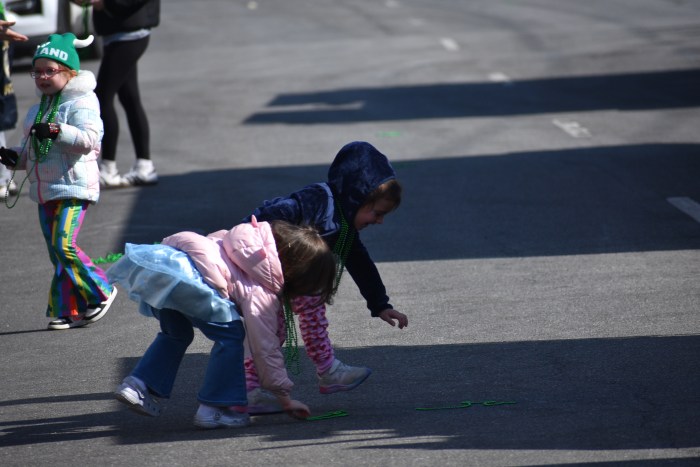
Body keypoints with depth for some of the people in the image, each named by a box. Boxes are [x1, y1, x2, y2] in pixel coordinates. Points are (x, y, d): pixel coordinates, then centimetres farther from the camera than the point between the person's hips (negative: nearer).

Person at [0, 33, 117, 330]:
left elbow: (88, 139, -23)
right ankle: (68, 310, 11)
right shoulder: (36, 112, 17)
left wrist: (57, 131, -33)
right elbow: (31, 150, 25)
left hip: (72, 186, -8)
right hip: (44, 190, 8)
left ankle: (100, 292, -2)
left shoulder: (80, 104, -8)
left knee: (64, 244, -18)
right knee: (56, 251, 7)